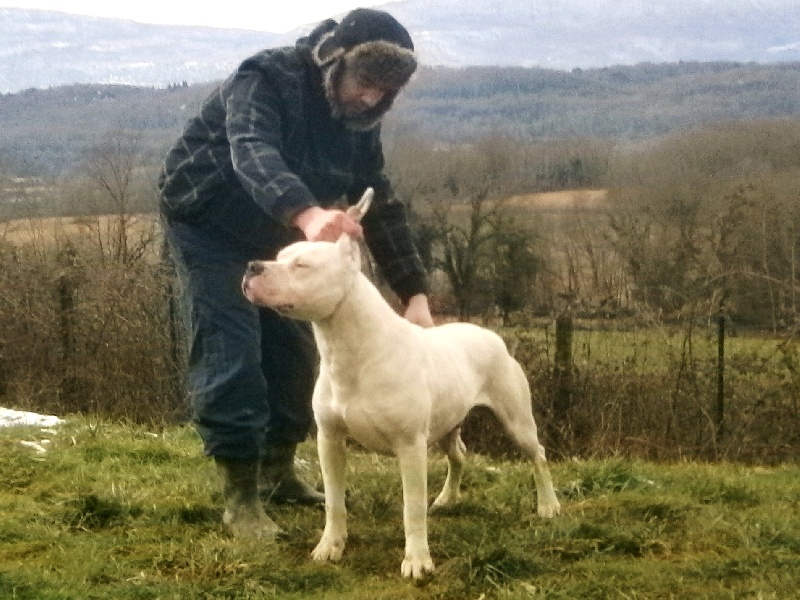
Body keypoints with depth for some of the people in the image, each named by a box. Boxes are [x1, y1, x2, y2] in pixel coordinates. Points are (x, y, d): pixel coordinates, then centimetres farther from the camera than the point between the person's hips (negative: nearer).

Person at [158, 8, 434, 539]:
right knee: (230, 354, -13)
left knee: (295, 350, 9)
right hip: (210, 224, -7)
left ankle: (278, 469, 26)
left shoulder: (358, 122, -8)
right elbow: (254, 155, -48)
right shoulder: (265, 82, -29)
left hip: (274, 234, 7)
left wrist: (415, 292, -16)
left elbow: (383, 207, -6)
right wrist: (306, 214, -68)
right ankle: (240, 496, -7)